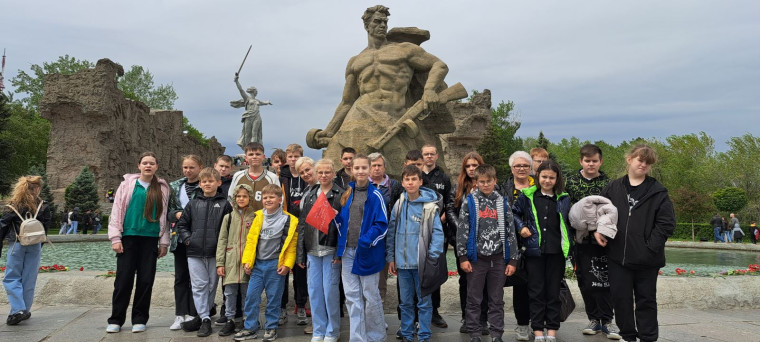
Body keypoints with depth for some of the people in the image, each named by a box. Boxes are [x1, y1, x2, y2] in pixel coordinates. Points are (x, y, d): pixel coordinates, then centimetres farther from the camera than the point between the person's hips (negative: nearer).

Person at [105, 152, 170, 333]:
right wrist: (115, 238, -4)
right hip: (129, 237, -1)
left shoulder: (162, 188, 8)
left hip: (150, 239, 1)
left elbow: (164, 215, 9)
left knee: (146, 280, 3)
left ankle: (140, 319, 14)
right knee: (123, 279, 1)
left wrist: (164, 242, 5)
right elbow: (117, 210, 3)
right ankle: (116, 320, 13)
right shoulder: (127, 184, 4)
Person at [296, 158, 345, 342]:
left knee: (330, 289, -2)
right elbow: (302, 224, 12)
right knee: (314, 290, 8)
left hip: (331, 249, -5)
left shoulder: (341, 195, -2)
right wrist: (301, 254, 9)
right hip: (312, 249, 5)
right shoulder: (308, 194, 13)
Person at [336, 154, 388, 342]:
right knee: (352, 297, 8)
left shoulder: (376, 195, -7)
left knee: (371, 296, 7)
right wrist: (341, 244, 1)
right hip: (347, 251, 5)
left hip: (367, 252, -5)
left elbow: (382, 224, -11)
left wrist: (365, 243, -20)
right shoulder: (347, 193, 8)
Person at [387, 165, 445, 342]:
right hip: (402, 262, 4)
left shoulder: (430, 206, -9)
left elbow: (438, 233, -9)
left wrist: (433, 259, -15)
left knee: (424, 301, 8)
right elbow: (391, 232, 8)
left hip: (421, 263, -4)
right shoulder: (399, 205, 4)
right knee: (405, 302, 15)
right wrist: (390, 257, 6)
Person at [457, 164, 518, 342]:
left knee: (497, 300, 9)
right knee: (474, 300, 6)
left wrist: (512, 260, 3)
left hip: (498, 259, 2)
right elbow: (462, 231, -2)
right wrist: (462, 257, -7)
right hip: (476, 258, -2)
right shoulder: (469, 202, -1)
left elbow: (510, 232, 6)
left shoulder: (503, 202, 5)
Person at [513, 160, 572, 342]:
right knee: (536, 291, 6)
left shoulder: (563, 198, 6)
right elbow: (515, 213, 13)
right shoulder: (527, 196, 1)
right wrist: (521, 227, -3)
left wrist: (568, 242, 6)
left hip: (556, 252, 1)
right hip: (534, 250, -1)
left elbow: (569, 223, 16)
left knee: (553, 291, 8)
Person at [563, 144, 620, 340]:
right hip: (581, 240, 1)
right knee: (585, 282, 6)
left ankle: (606, 320, 12)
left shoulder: (608, 183, 3)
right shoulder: (571, 182, 4)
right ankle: (594, 319, 21)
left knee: (603, 280, -1)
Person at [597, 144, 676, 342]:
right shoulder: (614, 188, 6)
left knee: (646, 299, 10)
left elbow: (667, 223, -5)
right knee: (620, 297, 9)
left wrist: (651, 246, -12)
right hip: (618, 256, 2)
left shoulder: (657, 192, 0)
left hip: (646, 259, -2)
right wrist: (597, 229, -2)